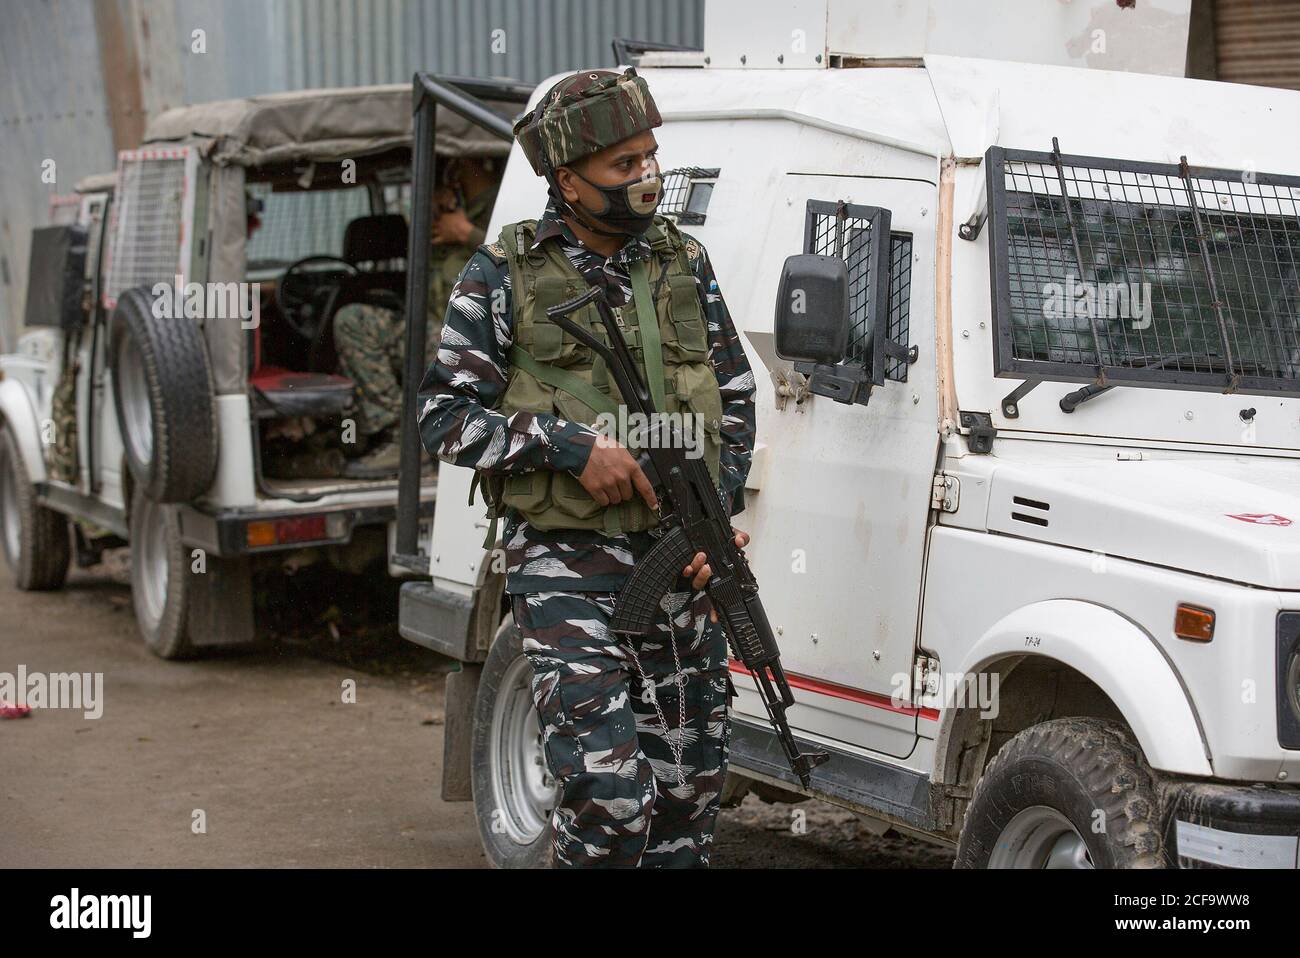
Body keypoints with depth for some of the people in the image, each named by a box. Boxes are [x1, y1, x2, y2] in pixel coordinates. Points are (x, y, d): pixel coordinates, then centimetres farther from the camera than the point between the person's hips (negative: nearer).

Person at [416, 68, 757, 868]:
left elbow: (736, 398, 15)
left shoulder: (685, 263, 9)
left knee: (689, 800, 9)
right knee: (609, 801, -13)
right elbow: (444, 418, -4)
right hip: (568, 570, -4)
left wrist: (717, 512, 0)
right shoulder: (503, 277, -3)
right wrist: (569, 445, -16)